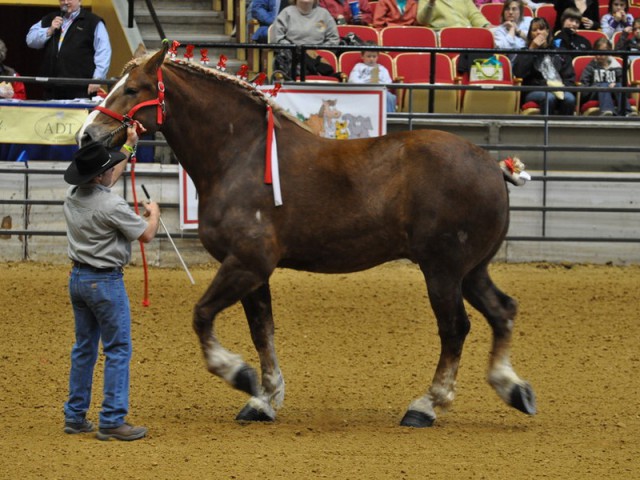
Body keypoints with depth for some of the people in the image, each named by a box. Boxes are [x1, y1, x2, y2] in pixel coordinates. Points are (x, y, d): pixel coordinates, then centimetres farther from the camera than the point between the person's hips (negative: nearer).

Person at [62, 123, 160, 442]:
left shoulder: (73, 197, 3)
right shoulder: (111, 206, -22)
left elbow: (109, 177, 23)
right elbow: (145, 235, -10)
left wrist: (130, 145, 29)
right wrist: (154, 214, 12)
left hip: (78, 278, 9)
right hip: (105, 282, -9)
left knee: (84, 347, 16)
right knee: (118, 350, -4)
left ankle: (75, 416, 19)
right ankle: (112, 421, -7)